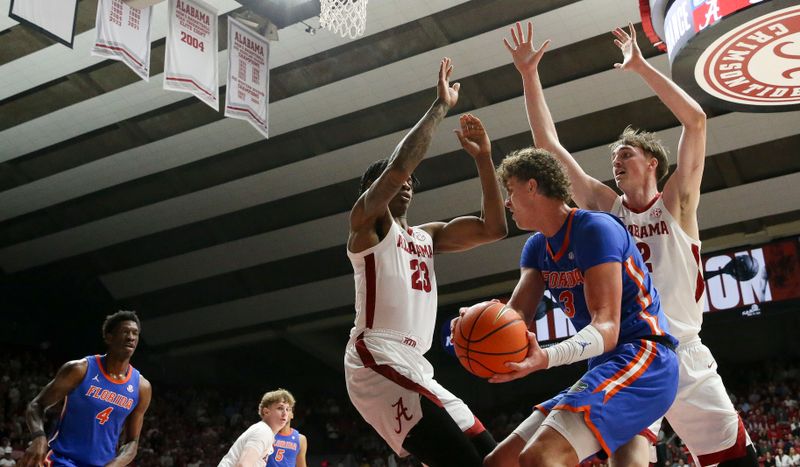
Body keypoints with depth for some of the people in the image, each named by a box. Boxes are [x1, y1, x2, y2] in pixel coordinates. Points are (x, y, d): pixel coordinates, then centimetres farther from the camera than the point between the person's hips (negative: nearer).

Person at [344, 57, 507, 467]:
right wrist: (440, 105, -8)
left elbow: (493, 229, 14)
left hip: (414, 368, 9)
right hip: (378, 361, -9)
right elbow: (398, 165, -16)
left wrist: (483, 157, 9)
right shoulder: (367, 219, 3)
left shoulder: (427, 236, 25)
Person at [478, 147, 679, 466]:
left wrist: (546, 358, -41)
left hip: (645, 361, -9)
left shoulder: (595, 228, -13)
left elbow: (607, 328, -22)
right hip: (605, 369, 9)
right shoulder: (536, 248, 15)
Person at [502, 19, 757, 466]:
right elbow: (549, 143, 6)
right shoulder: (605, 206, 9)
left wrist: (641, 65, -8)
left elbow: (696, 119, -7)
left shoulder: (676, 203, 3)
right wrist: (530, 74, 1)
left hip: (685, 356, 0)